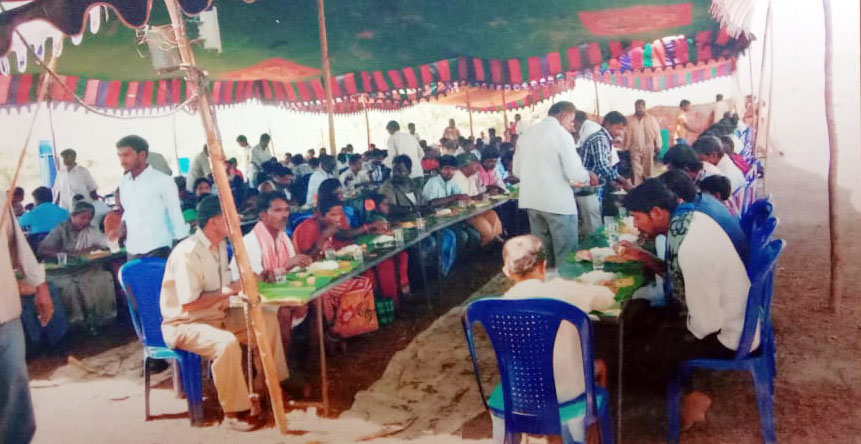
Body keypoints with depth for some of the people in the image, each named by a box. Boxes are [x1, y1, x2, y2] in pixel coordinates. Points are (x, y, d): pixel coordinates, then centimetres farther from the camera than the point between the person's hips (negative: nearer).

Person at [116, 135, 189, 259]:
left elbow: (176, 216, -5)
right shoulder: (123, 182, 9)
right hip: (132, 251, 6)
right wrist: (124, 225, 6)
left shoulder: (163, 181, -8)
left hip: (157, 250, -6)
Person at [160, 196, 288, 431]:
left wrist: (242, 283, -4)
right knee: (227, 343, -36)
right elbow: (188, 304, -27)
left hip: (218, 315, 9)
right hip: (184, 325, -9)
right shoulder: (188, 253, -24)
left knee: (268, 320, 3)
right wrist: (227, 291, -22)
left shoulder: (220, 245, 5)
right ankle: (234, 412, -19)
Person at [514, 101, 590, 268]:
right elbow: (575, 173, -14)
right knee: (566, 255, 1)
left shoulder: (525, 134, 10)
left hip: (531, 201, 7)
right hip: (558, 202, -6)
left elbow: (517, 171, 15)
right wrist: (587, 177, 6)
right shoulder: (562, 134, -9)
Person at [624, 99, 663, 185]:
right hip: (635, 149, -1)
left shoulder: (652, 119, 2)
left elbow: (657, 133, 1)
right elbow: (628, 136, 3)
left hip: (648, 149, 1)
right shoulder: (631, 121, 2)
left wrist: (658, 146, -3)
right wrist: (626, 149, 1)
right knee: (636, 171, -5)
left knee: (647, 171, 10)